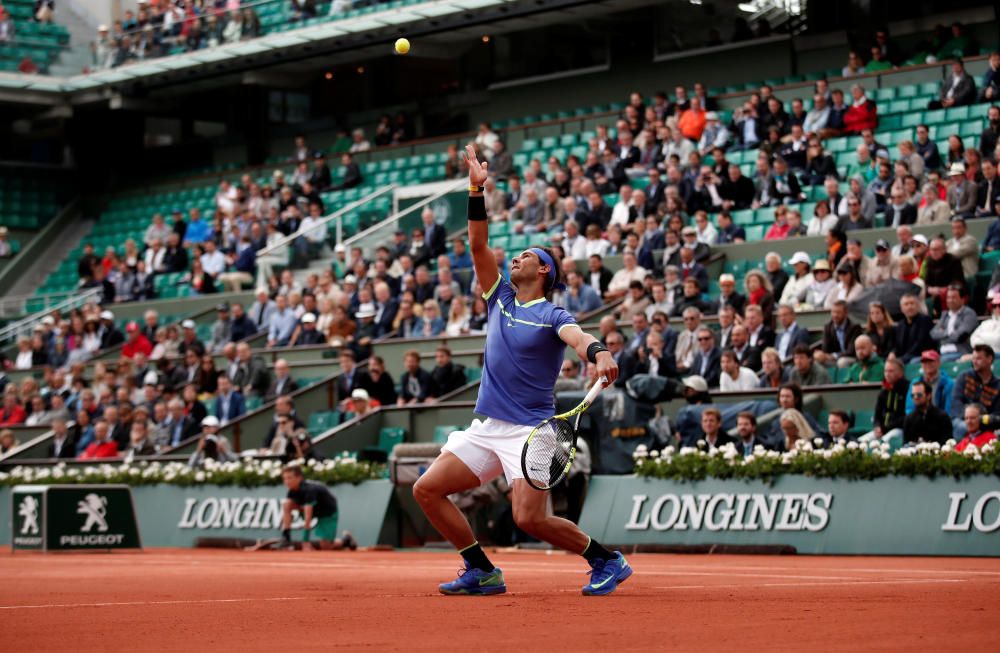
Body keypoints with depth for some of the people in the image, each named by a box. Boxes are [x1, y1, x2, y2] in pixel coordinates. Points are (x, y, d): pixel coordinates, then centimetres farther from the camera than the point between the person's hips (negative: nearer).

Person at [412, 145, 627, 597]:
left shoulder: (551, 315, -5)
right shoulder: (501, 300, 13)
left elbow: (578, 338, -26)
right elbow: (478, 246, 8)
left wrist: (599, 354, -49)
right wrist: (477, 192, -1)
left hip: (529, 430, -7)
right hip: (487, 427, 7)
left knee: (530, 518, -19)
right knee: (427, 489, -1)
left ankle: (607, 561, 1)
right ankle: (482, 572, 6)